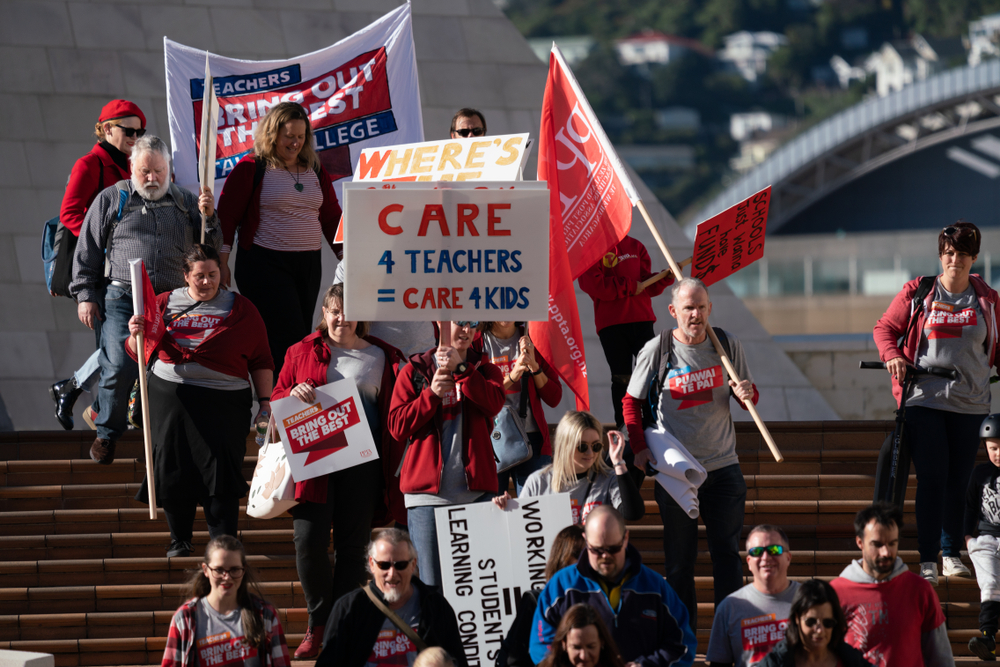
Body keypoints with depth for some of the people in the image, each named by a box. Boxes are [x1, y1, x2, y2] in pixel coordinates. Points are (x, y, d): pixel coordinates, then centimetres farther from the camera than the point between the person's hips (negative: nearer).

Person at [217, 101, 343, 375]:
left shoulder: (315, 171, 14)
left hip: (309, 264, 6)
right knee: (289, 342, -13)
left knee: (302, 340, 6)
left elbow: (331, 216, 17)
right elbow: (227, 214, -4)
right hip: (265, 264, -6)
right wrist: (221, 263, -8)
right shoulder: (251, 168, -4)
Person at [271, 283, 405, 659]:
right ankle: (319, 625, 5)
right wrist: (293, 395, -7)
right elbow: (276, 401, 13)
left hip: (361, 462, 1)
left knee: (352, 547, 1)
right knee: (309, 541, -12)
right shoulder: (302, 353, 12)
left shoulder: (383, 358, 12)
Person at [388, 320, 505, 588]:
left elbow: (494, 402, -8)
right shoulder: (415, 371, 12)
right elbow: (397, 427, 3)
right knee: (432, 584, -5)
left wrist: (460, 368, -13)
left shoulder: (483, 369, 15)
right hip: (428, 491, -1)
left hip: (475, 491, 1)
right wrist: (431, 394, -8)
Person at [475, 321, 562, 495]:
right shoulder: (475, 343, 4)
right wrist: (511, 377, -13)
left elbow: (554, 399, 9)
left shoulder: (531, 340, 11)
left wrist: (534, 366, -4)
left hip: (531, 439, 2)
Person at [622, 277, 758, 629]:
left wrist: (746, 394, -13)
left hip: (723, 467, 1)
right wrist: (639, 447, -5)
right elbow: (631, 402, 6)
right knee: (679, 558, 5)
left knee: (727, 553, 1)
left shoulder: (727, 345, 1)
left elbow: (750, 399, 10)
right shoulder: (656, 350, -4)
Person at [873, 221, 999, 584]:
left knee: (959, 482, 6)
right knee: (931, 479, -8)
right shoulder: (918, 292, 2)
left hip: (970, 403, 2)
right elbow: (885, 327, 9)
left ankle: (951, 554, 21)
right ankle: (928, 561, -4)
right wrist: (893, 355, -9)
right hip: (925, 400, -2)